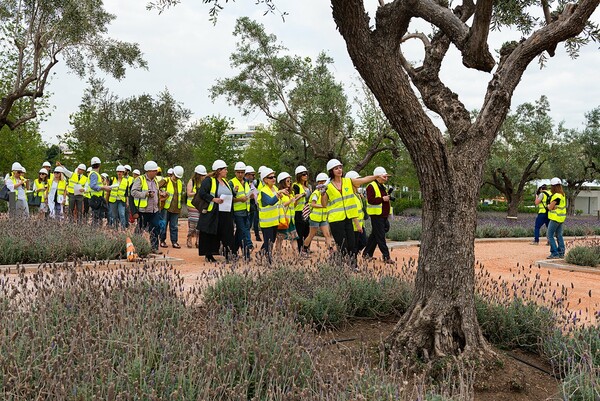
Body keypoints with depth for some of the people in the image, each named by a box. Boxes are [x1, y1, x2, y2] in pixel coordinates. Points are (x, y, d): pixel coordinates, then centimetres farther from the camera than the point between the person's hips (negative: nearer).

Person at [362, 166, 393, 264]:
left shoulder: (383, 186, 20)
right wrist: (382, 199, -22)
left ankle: (367, 253, 23)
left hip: (383, 215, 9)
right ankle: (386, 257, -5)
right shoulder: (371, 186, -11)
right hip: (376, 215, -9)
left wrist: (388, 197, 13)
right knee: (380, 237, -7)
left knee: (374, 235, 14)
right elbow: (370, 200, -21)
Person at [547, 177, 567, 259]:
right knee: (559, 235, 15)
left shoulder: (556, 196, -21)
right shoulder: (562, 194, 10)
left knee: (550, 236, -4)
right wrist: (553, 206, -8)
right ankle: (561, 253, 19)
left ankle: (555, 253, -7)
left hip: (555, 218, -9)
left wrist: (548, 205, 1)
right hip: (561, 218, 9)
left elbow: (550, 207, -19)